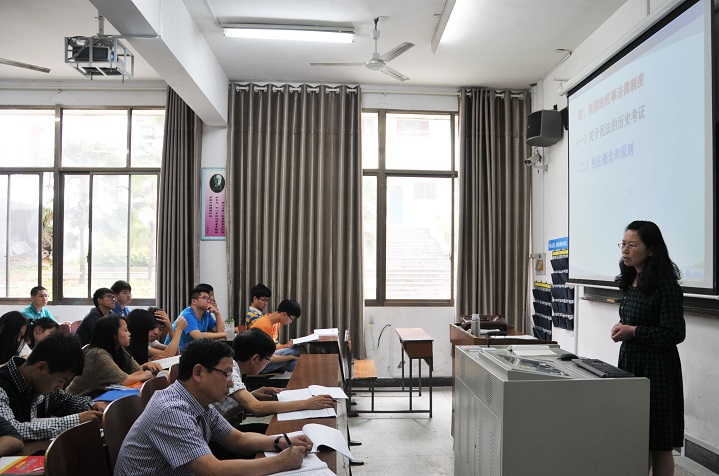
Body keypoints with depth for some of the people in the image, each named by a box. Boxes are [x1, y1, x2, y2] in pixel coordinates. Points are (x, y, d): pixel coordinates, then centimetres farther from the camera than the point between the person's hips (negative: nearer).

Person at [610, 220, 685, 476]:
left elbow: (675, 333, -17)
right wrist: (622, 329, 3)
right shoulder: (632, 282, 10)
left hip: (656, 368, -8)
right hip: (630, 361, 8)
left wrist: (633, 331, -16)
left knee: (658, 444, 3)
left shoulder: (665, 285, -14)